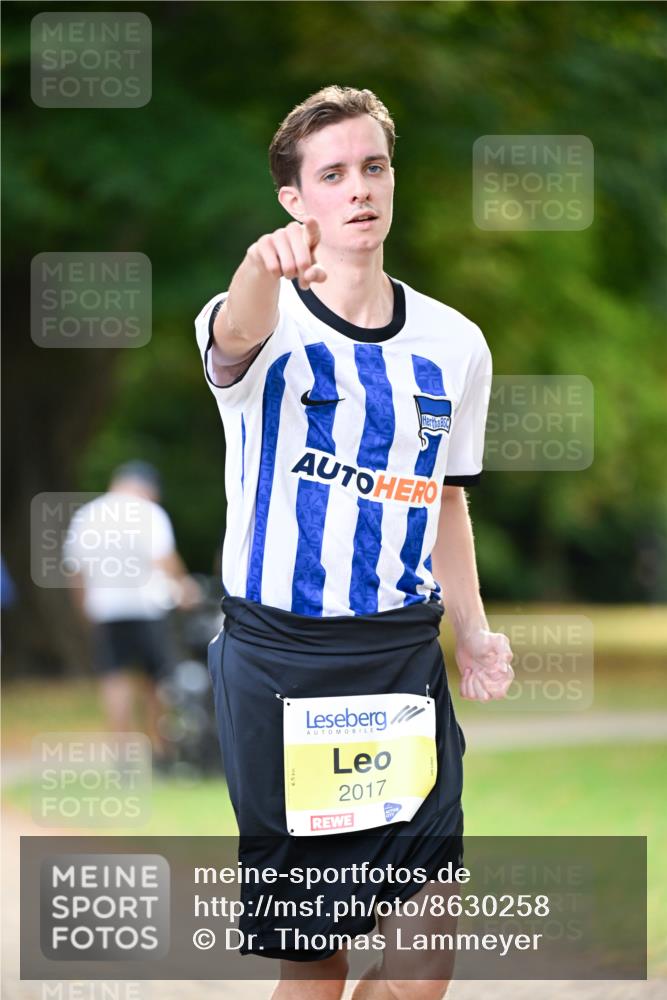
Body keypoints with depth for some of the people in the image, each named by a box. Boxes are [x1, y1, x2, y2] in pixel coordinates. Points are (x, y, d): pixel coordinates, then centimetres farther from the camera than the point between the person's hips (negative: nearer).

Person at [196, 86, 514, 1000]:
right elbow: (238, 338, -32)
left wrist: (472, 631, 5)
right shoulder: (267, 328, -6)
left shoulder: (454, 344, 9)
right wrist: (265, 267, -56)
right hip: (275, 659, -3)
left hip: (404, 655, 3)